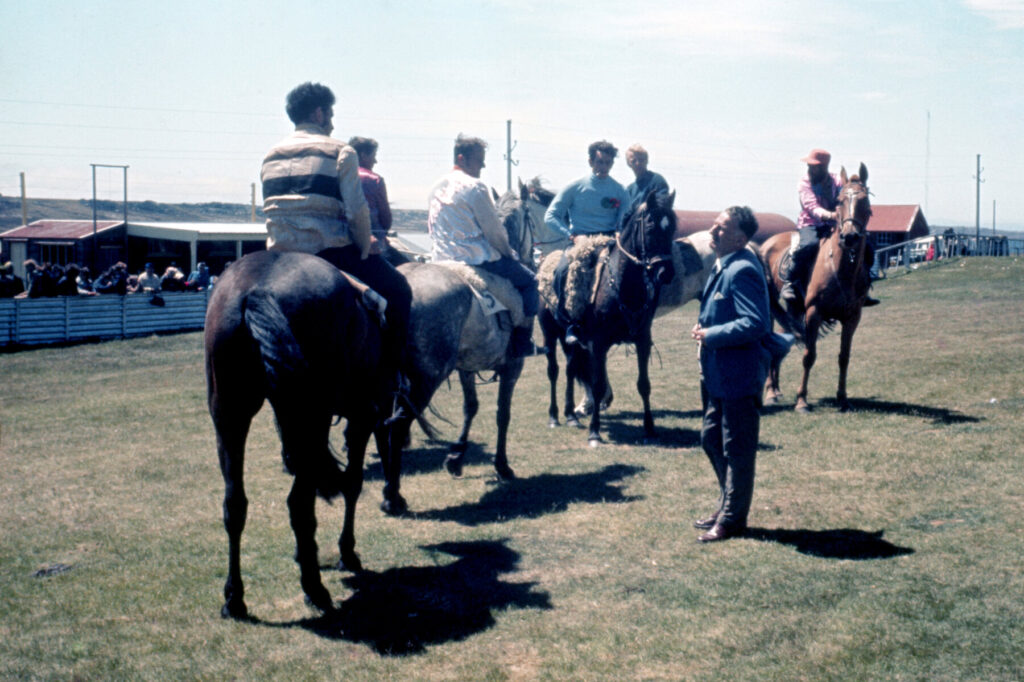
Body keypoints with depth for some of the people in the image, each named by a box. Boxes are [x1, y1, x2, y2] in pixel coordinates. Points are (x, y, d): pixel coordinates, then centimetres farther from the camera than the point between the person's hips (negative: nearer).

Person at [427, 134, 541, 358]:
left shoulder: (437, 187, 12)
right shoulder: (475, 186, -14)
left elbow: (431, 224, 19)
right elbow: (494, 230, -12)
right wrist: (509, 253, 3)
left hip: (441, 260, 9)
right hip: (477, 259, -9)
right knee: (528, 280, 6)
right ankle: (522, 343, 3)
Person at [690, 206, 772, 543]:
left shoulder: (742, 271, -21)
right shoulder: (721, 266, 10)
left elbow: (755, 323, -29)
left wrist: (711, 335, -22)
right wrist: (705, 326, 8)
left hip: (739, 374, -10)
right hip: (718, 373, 11)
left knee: (736, 449, 3)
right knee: (711, 438, 20)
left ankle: (732, 519, 16)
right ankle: (727, 505, 35)